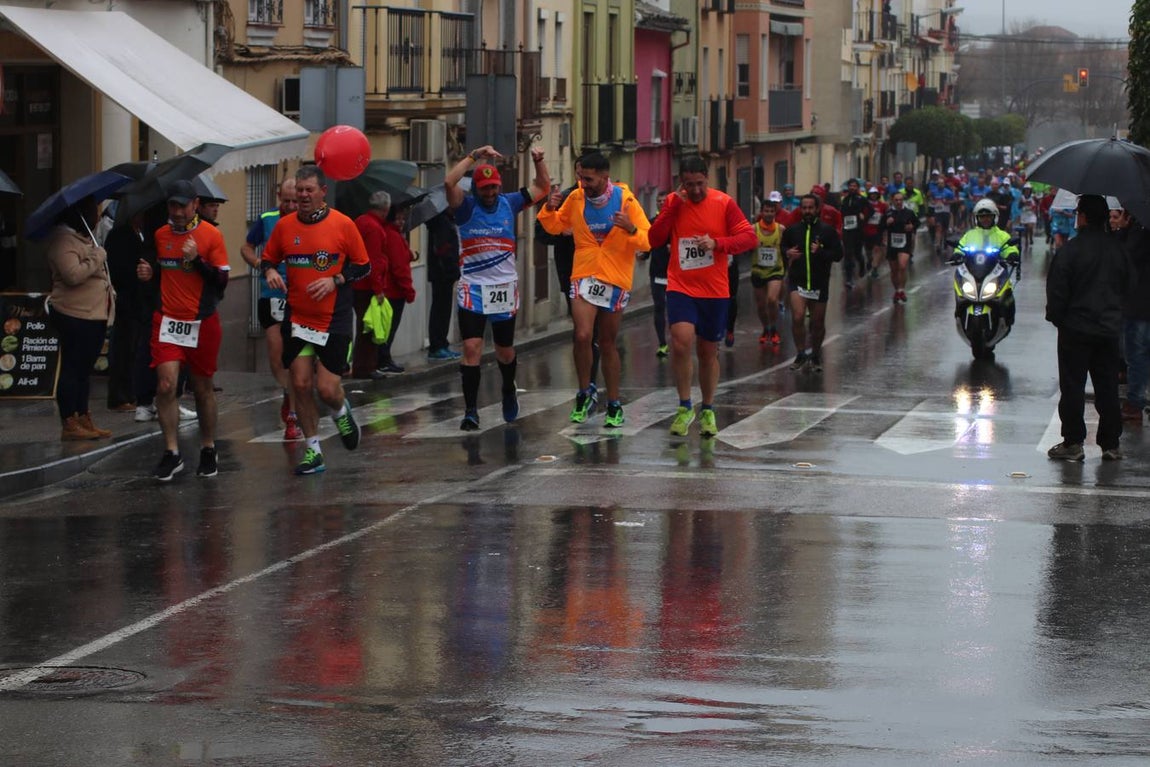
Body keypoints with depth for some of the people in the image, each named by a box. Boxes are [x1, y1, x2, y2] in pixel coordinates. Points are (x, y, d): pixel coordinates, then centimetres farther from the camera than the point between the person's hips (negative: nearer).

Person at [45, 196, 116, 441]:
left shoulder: (84, 237, 19)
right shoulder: (63, 239, -14)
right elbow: (73, 274, -25)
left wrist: (109, 291, 19)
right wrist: (97, 257, -17)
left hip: (94, 315, 10)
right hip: (74, 316, -10)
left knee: (84, 369, 13)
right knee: (72, 368, -6)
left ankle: (84, 420, 17)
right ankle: (69, 424, -4)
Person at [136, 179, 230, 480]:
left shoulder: (211, 236, -5)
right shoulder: (160, 235, 7)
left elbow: (222, 281, -9)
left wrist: (196, 260, -21)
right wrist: (148, 273, 1)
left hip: (202, 323, -2)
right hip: (167, 320, 2)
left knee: (203, 388, 9)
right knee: (166, 385, -11)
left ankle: (208, 450, 25)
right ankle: (171, 453, -6)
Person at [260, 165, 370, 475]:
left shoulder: (343, 224, -6)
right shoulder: (284, 225, 2)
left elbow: (363, 266, 0)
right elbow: (267, 258, 14)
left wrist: (334, 280, -15)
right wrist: (270, 272, -9)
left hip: (334, 319, -3)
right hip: (297, 318, 3)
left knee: (327, 388, -7)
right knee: (300, 383, 0)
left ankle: (341, 412, 30)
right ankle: (313, 452, 13)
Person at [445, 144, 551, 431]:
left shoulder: (509, 203, 4)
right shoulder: (467, 207, -5)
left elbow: (543, 188, 12)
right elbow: (449, 182, -24)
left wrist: (539, 161, -5)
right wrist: (475, 155, -25)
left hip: (505, 287, 3)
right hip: (473, 288, -3)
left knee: (505, 350, 15)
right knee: (472, 348, -13)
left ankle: (509, 392, 43)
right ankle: (470, 410, -8)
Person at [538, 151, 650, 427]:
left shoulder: (625, 200, -8)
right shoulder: (575, 198, -1)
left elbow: (648, 240, -8)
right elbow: (555, 227, 16)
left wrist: (631, 229, -29)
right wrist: (550, 210, -6)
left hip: (615, 279, -1)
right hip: (584, 276, 1)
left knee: (608, 344, 7)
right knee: (582, 336, -16)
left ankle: (614, 405, 19)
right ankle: (584, 393, 5)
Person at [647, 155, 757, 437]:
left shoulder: (724, 203, -2)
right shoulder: (673, 203, 2)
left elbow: (749, 237, -6)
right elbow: (654, 240, -6)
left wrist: (717, 243, -20)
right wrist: (674, 205, -13)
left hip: (714, 291, 0)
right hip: (681, 287, 0)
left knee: (709, 352, 10)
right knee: (681, 340, -21)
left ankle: (708, 411, 28)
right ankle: (685, 407, -6)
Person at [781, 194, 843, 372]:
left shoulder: (827, 230, -3)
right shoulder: (792, 230, 3)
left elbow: (838, 254, -5)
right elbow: (782, 247, 20)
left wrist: (820, 252, -21)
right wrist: (787, 253, -3)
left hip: (819, 284, 0)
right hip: (797, 282, 0)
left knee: (818, 323, 10)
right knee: (797, 317, -19)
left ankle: (815, 356, 31)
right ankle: (801, 354, -4)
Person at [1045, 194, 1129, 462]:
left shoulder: (1071, 249, -14)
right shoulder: (1117, 250, 4)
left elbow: (1057, 289, -12)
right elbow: (1125, 286, 14)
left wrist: (1055, 316, 3)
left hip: (1076, 329, -5)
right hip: (1110, 328, 5)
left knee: (1072, 387, 2)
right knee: (1108, 387, 10)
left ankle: (1073, 443, 2)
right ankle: (1111, 444, 11)